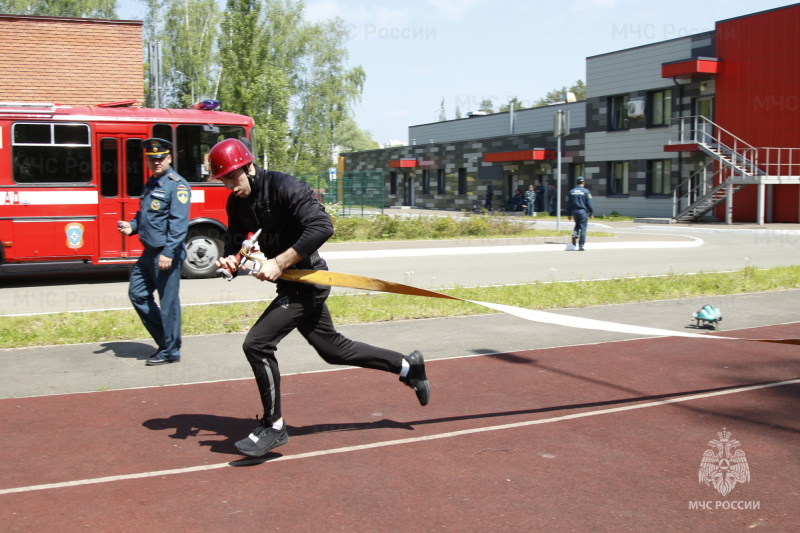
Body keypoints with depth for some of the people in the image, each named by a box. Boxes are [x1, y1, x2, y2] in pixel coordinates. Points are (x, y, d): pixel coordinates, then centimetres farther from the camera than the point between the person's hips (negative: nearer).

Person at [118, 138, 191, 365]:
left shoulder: (177, 185, -12)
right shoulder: (151, 183, 16)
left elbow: (179, 222, -20)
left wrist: (169, 252, -26)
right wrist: (132, 226, 4)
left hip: (167, 254, -10)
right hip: (149, 253, 10)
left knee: (168, 301, -1)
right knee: (138, 294, 13)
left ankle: (170, 351, 10)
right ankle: (163, 339, 24)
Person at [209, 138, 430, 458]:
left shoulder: (284, 188, -20)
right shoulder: (237, 203, 5)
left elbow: (322, 227, -28)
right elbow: (235, 238, 13)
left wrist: (279, 263, -29)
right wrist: (230, 258, -11)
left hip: (306, 281, -9)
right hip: (291, 286, 9)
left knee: (257, 344, -15)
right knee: (333, 349, 17)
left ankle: (273, 427, 1)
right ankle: (407, 366, 33)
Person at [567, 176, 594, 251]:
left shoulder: (571, 192, 5)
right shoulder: (586, 191, -8)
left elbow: (570, 204, 8)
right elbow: (589, 204, -8)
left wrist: (570, 214, 14)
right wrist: (591, 213, 1)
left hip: (574, 211, 4)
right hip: (583, 211, -4)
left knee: (577, 225, 24)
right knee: (583, 228, 2)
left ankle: (575, 234, -6)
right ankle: (581, 246, 0)